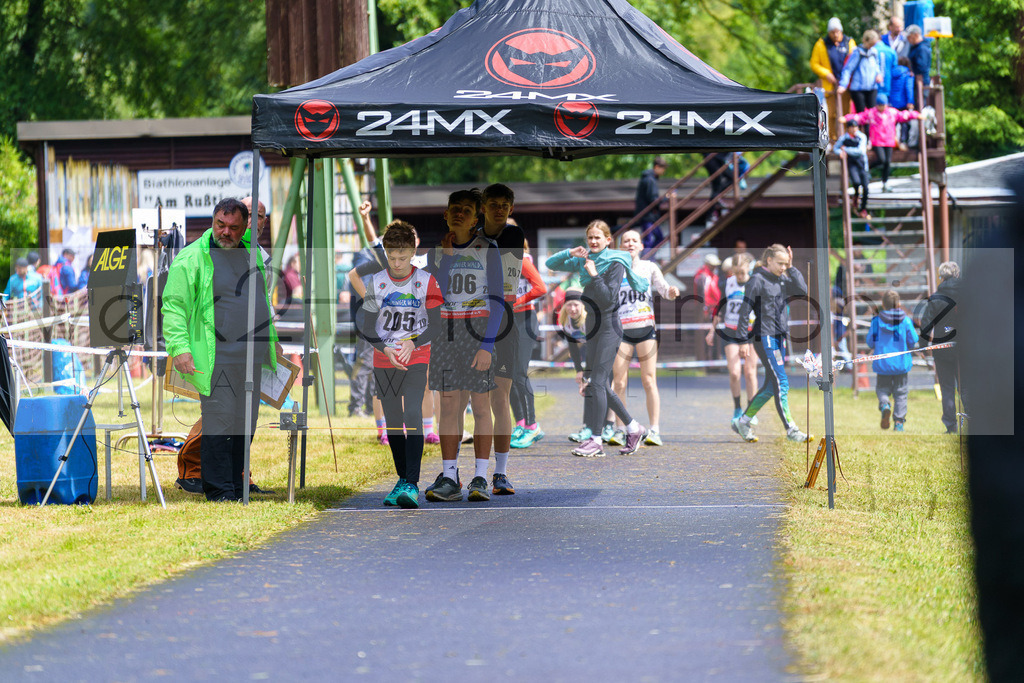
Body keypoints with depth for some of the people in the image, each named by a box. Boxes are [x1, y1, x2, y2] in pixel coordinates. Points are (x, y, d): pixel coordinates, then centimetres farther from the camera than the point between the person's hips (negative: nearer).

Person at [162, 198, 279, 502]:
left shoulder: (251, 252, 15)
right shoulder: (191, 258, -4)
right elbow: (173, 305, -7)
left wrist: (271, 343, 27)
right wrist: (179, 347, -17)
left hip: (253, 356, 6)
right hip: (217, 358, -6)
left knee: (245, 425, 9)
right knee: (219, 424, -8)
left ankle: (237, 485, 18)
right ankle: (220, 493, -5)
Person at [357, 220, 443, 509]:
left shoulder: (426, 282, -5)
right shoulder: (376, 282, -1)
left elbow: (435, 325, -3)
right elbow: (366, 326, 2)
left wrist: (412, 344, -20)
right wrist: (386, 348, -15)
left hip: (416, 358, -3)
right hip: (384, 362, 3)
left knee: (413, 416, -17)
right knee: (393, 421, 7)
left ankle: (412, 485, -22)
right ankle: (402, 479, 20)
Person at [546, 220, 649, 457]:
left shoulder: (616, 263, -9)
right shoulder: (584, 261, 11)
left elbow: (608, 299, -17)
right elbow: (551, 264, 13)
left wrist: (594, 276, -22)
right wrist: (571, 253, -3)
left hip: (609, 326, -8)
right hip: (592, 328, 8)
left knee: (598, 382, -13)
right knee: (599, 385, 10)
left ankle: (596, 440, -13)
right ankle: (633, 428, 23)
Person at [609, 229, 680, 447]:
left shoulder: (649, 267, 9)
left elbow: (663, 288, 1)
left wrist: (671, 292, -21)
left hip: (646, 329, -1)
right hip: (622, 330, 1)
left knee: (649, 381, -4)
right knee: (618, 382, -5)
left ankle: (654, 431, -5)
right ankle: (619, 431, -2)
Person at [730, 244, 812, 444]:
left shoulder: (782, 280, 13)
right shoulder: (757, 280, -8)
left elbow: (802, 290, 2)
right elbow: (745, 310, -9)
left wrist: (791, 268, -1)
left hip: (779, 337, 8)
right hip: (764, 337, -8)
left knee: (771, 386, 11)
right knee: (781, 384, -10)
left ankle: (743, 421, 22)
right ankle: (791, 430, -8)